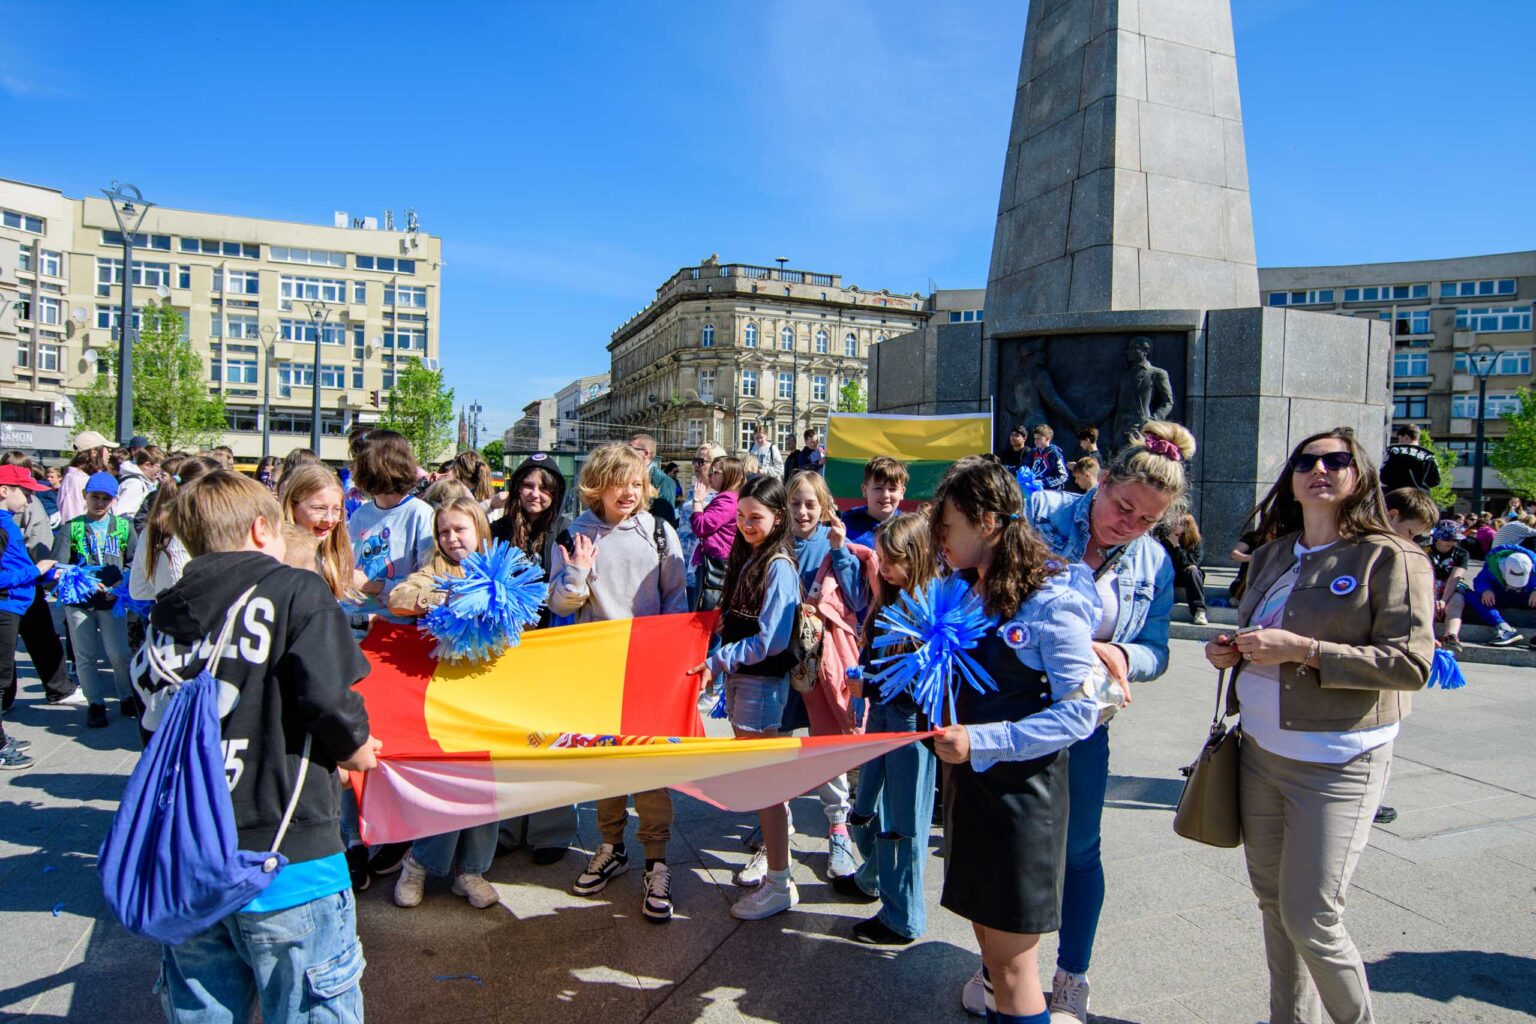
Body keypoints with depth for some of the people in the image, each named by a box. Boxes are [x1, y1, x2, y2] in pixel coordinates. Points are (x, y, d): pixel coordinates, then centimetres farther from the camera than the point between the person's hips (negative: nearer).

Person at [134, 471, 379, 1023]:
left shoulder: (167, 614, 8)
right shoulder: (296, 591, -9)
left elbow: (155, 720, 10)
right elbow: (327, 695, -19)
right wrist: (353, 748, 0)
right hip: (286, 858, -6)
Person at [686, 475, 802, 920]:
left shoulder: (779, 567, -16)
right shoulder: (745, 557, 10)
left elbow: (772, 640, -20)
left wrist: (716, 663, -20)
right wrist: (722, 622, 1)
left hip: (763, 680, -8)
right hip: (738, 677, 8)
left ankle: (779, 884, 10)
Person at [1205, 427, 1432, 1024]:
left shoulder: (1390, 557, -8)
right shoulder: (1272, 555, 10)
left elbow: (1411, 663, -15)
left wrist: (1304, 651, -22)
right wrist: (1229, 651, 1)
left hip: (1338, 762, -5)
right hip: (1260, 749, 6)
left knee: (1310, 920, -1)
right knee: (1272, 902, 15)